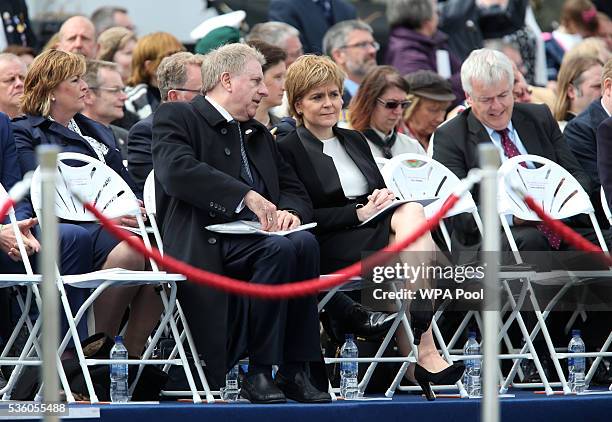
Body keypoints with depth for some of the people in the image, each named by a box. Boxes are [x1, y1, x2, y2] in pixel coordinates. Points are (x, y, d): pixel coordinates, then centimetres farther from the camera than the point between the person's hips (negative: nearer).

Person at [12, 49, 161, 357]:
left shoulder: (97, 132, 31)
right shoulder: (24, 133, 8)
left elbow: (126, 183, 24)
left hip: (113, 223, 6)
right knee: (128, 252, -37)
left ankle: (132, 352, -24)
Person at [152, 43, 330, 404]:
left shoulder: (258, 134, 29)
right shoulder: (176, 117, 6)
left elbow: (296, 192, 25)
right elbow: (177, 170, -14)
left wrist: (289, 211, -2)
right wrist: (246, 196, -21)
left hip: (261, 236, 6)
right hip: (206, 245, -6)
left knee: (304, 243, -28)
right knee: (280, 249, -33)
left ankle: (295, 371, -25)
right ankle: (259, 373, -25)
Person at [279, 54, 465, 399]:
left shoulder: (355, 141, 26)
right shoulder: (288, 150, 2)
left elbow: (382, 192, 24)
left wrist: (387, 201, -2)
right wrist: (358, 213, -14)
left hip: (377, 232, 6)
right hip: (329, 247, -6)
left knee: (410, 213, -31)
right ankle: (425, 352, -40)